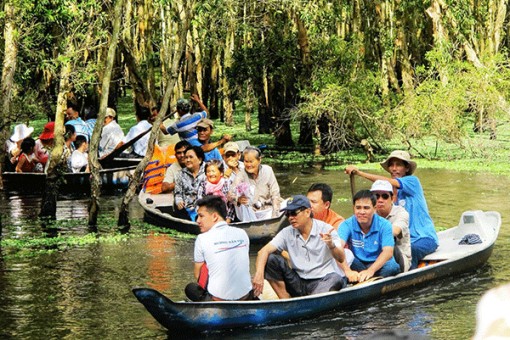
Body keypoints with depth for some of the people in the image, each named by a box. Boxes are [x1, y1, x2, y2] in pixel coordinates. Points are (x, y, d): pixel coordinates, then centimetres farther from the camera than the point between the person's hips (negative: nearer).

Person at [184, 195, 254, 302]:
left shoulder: (202, 239, -9)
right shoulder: (242, 234, 3)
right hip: (245, 296, 5)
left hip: (219, 299, -5)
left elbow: (198, 275, 3)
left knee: (190, 288, 25)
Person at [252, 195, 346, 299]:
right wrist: (259, 274, -27)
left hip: (322, 281, -3)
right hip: (298, 282, 4)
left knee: (336, 280, -35)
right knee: (270, 260, -13)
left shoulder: (325, 229, -7)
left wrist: (331, 245, -40)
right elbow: (264, 251, -8)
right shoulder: (287, 233, 3)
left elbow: (341, 259, -18)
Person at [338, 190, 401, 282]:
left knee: (392, 267, -33)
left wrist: (370, 270, -42)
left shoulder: (384, 225, -9)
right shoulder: (347, 225, -10)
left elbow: (388, 251, -23)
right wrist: (347, 271, -47)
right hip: (357, 265, 1)